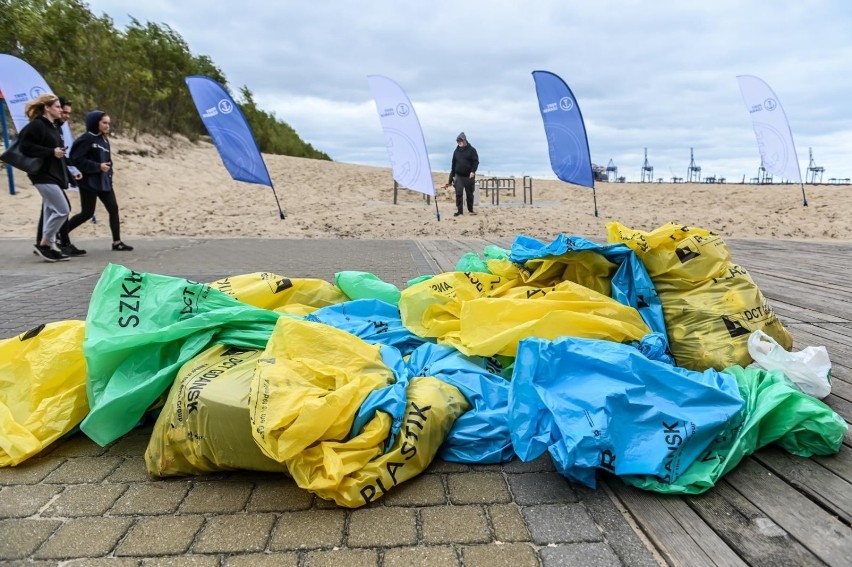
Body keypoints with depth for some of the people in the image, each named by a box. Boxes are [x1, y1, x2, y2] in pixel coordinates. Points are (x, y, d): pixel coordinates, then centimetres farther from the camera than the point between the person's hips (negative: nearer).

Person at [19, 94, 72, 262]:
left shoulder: (53, 127, 16)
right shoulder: (37, 125, -11)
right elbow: (25, 147, -19)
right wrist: (51, 152, -21)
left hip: (53, 174, 9)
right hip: (44, 175, -9)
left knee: (52, 211, 10)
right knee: (63, 210, -12)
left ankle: (49, 246, 15)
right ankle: (43, 244, 0)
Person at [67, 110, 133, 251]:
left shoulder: (104, 140, 13)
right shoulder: (87, 139, -13)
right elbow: (76, 159, -18)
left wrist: (109, 174, 7)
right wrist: (98, 166, -21)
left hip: (104, 182, 8)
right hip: (89, 182, -8)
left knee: (113, 209, 0)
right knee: (87, 213, -2)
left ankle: (117, 242, 4)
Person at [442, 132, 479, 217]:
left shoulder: (471, 150, 0)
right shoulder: (456, 151, 10)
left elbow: (476, 161, -6)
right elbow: (453, 165, 15)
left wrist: (473, 171, -21)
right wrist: (451, 177, 13)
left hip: (469, 176, -2)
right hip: (458, 176, 2)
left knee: (470, 194, 5)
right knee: (458, 193, -8)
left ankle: (470, 210, 17)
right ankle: (459, 210, -5)